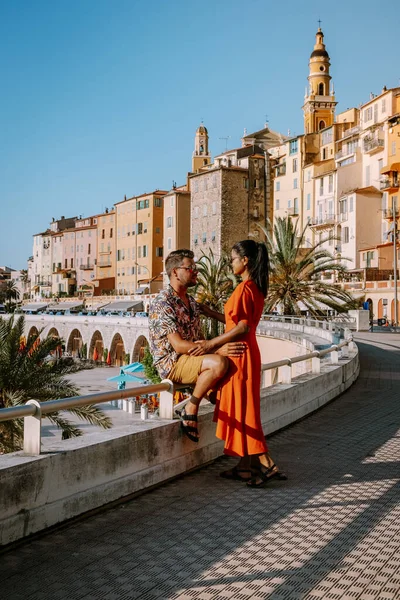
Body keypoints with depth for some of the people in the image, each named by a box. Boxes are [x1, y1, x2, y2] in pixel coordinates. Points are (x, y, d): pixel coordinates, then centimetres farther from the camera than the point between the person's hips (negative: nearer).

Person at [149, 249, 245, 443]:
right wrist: (217, 351, -29)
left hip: (193, 358, 8)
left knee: (234, 359, -6)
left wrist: (218, 347, -7)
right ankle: (190, 410, -16)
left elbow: (199, 339, 14)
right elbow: (178, 345, -23)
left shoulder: (191, 302, 14)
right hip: (171, 363, -8)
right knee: (219, 363, -31)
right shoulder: (162, 303, -16)